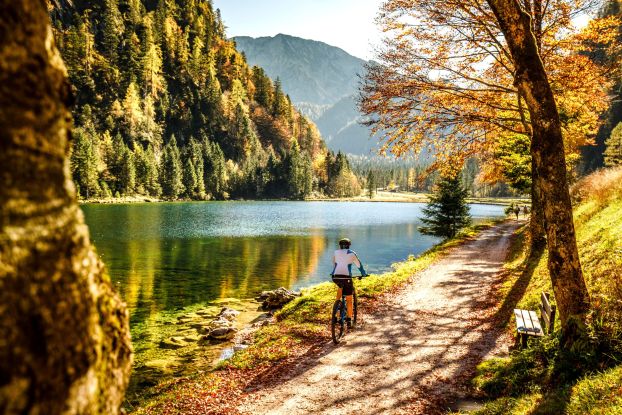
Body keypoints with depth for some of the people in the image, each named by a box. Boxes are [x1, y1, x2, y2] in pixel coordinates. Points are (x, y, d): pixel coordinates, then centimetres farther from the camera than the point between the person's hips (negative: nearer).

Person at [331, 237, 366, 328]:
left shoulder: (336, 252, 18)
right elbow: (359, 265, 22)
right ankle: (349, 320, 7)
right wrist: (364, 274, 38)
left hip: (335, 277, 3)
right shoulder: (352, 253, 13)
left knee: (341, 286, 36)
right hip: (346, 277, -3)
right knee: (349, 299, 8)